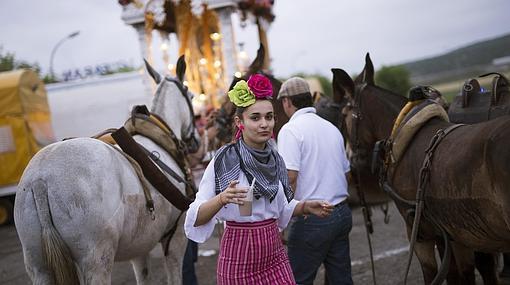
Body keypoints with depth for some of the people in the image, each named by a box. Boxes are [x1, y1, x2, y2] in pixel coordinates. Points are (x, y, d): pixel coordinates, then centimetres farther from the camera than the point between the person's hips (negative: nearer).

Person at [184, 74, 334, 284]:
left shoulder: (275, 159, 4)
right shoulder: (224, 160, -12)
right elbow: (196, 218, -14)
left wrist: (305, 207, 2)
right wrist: (222, 199, -30)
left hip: (274, 255, 5)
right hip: (238, 258, -4)